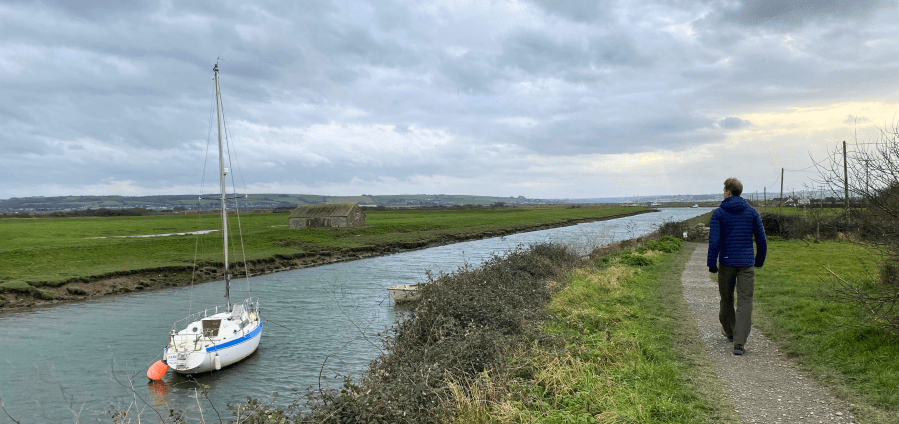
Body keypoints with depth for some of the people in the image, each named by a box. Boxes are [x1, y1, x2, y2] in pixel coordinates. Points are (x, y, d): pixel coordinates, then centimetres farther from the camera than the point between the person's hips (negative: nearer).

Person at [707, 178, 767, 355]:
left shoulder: (718, 213, -5)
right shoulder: (752, 212, 2)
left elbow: (714, 241, -12)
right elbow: (761, 239, 6)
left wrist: (711, 264, -5)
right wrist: (760, 259, 20)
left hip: (726, 262, -1)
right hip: (747, 263, 1)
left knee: (727, 298, 19)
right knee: (745, 302, -1)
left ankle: (729, 330, 39)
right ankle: (739, 343, -9)